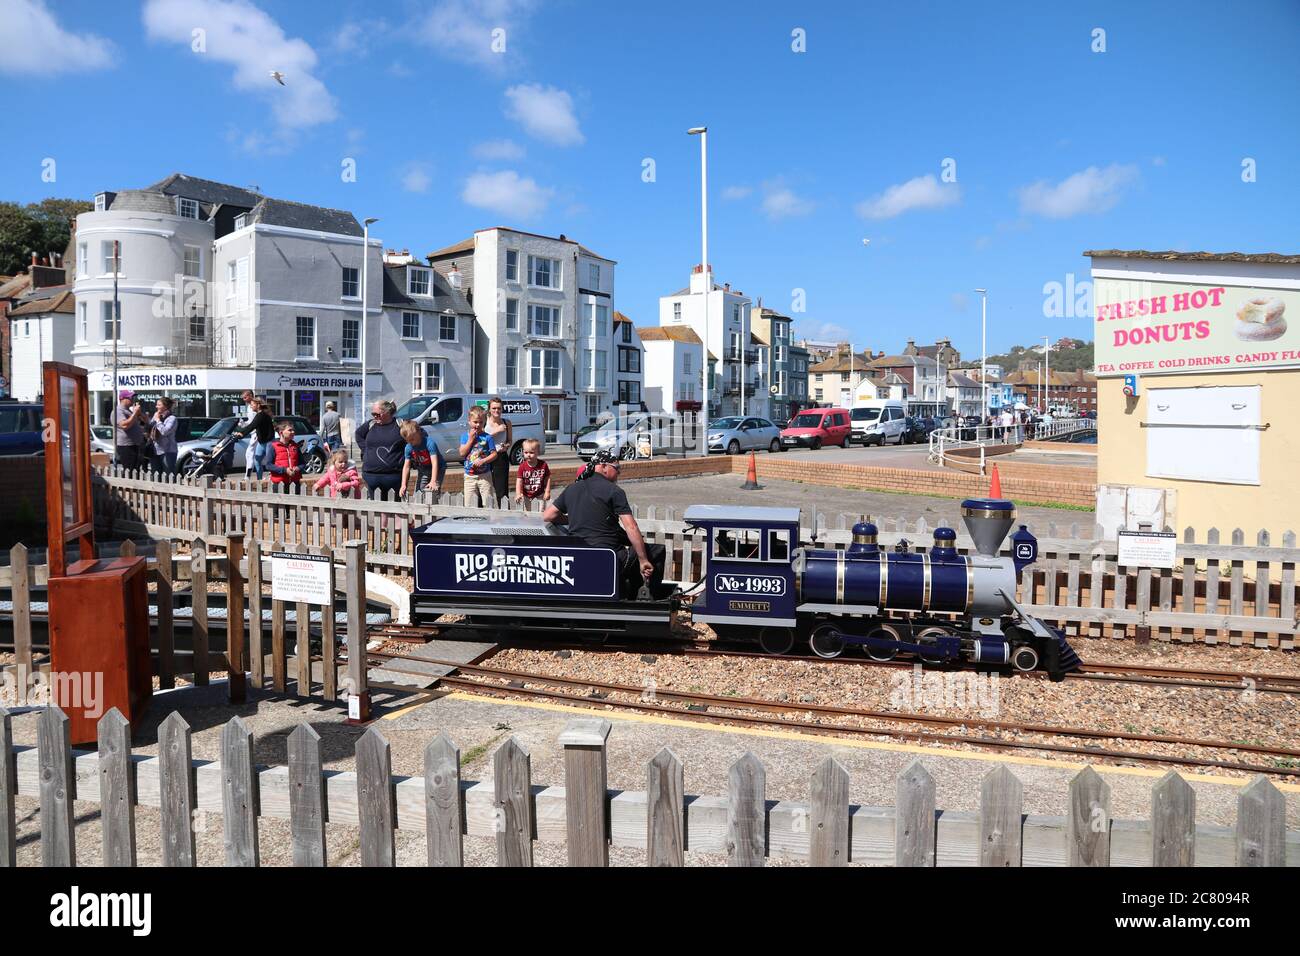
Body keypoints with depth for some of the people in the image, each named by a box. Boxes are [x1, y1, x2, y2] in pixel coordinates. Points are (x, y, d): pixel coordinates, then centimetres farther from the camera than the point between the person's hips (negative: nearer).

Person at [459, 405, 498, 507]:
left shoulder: (487, 437, -3)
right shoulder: (465, 436, 4)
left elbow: (494, 454, -3)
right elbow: (462, 453, -6)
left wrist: (483, 461, -18)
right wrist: (471, 439, -10)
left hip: (484, 475, -2)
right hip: (469, 476, 2)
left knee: (487, 504, 1)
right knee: (469, 505, 5)